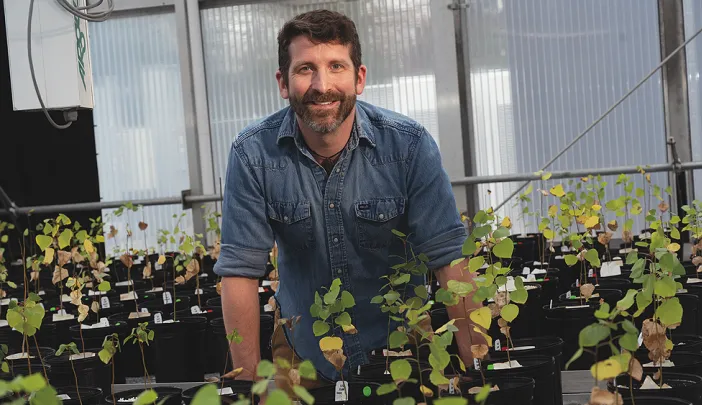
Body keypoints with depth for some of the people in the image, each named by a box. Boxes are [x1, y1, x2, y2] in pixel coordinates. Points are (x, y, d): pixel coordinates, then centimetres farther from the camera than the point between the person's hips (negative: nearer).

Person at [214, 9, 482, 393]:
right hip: (303, 347, 1)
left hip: (398, 339, 0)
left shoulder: (410, 146, -19)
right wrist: (249, 381, -19)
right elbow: (240, 270, -17)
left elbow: (448, 257, -19)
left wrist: (479, 370, -23)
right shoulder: (252, 154, -18)